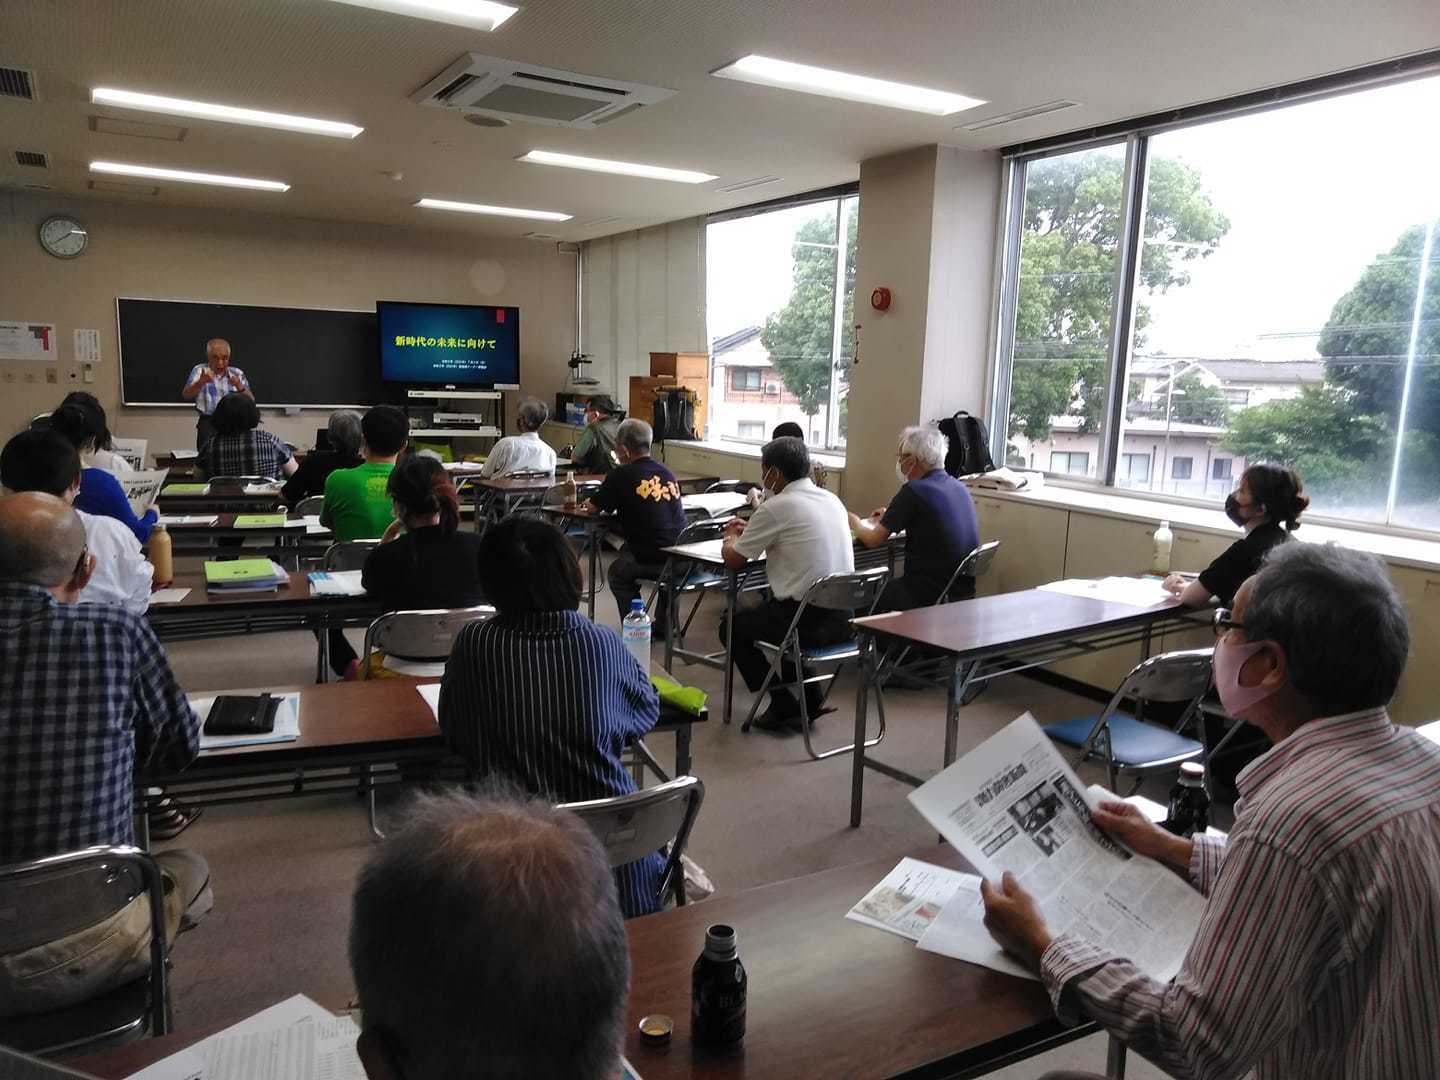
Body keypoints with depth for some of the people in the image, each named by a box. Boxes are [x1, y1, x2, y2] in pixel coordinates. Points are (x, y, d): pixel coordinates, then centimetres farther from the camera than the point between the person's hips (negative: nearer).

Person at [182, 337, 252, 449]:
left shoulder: (237, 373, 15)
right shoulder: (200, 370, 9)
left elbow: (251, 401, 7)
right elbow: (186, 395, -5)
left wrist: (241, 388, -13)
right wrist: (201, 382, -25)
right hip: (209, 423, -2)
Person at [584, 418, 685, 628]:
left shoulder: (622, 476, -6)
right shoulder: (667, 473, 11)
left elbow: (593, 508, 5)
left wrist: (591, 501, 28)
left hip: (652, 562, -5)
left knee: (618, 572, 25)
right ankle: (665, 625, 36)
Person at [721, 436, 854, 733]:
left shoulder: (776, 508, -13)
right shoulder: (831, 499, 9)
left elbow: (733, 559, -2)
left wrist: (731, 538, 20)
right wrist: (750, 531, 30)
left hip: (809, 620, -7)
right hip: (843, 617, 7)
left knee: (732, 628, 18)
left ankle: (783, 708, 14)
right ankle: (808, 700, 30)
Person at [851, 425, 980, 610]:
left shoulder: (914, 491, -16)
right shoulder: (961, 488, 8)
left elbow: (873, 540, -9)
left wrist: (855, 524, 12)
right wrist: (891, 518, 28)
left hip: (930, 596, -8)